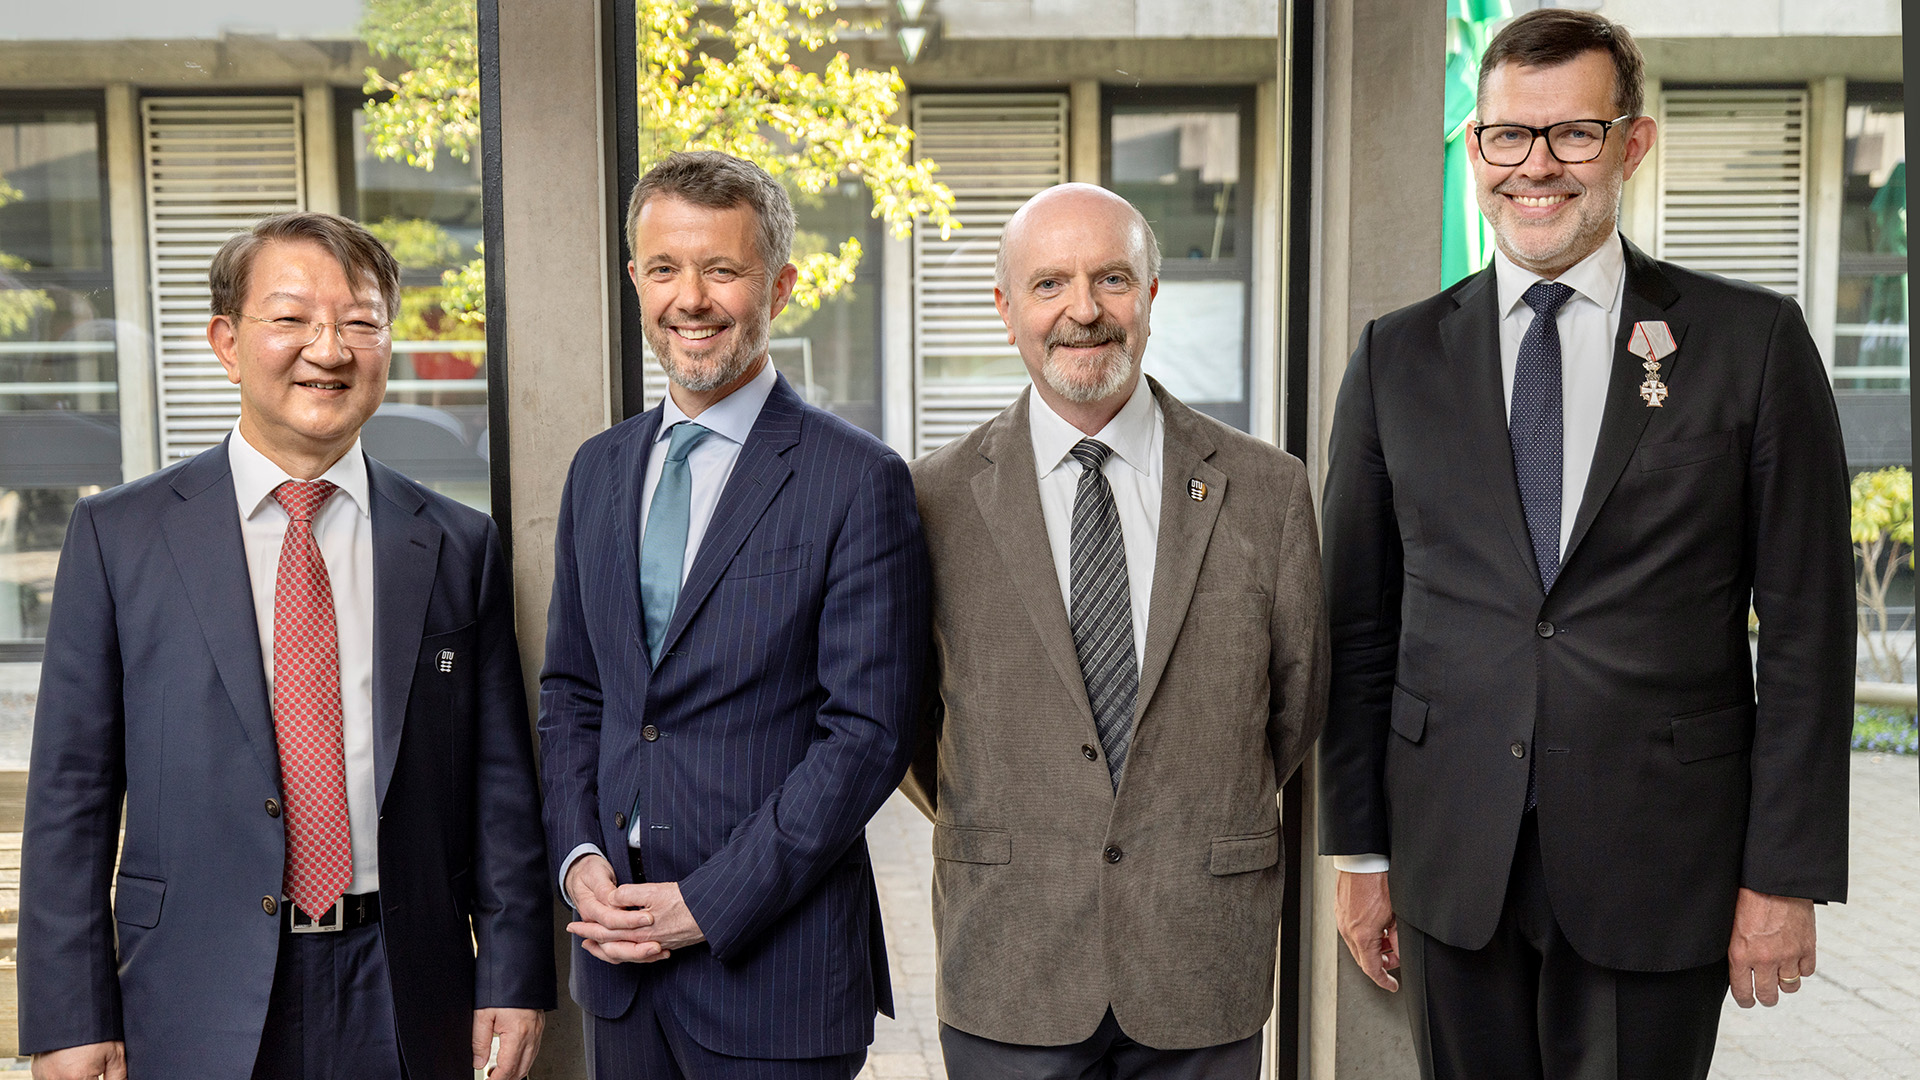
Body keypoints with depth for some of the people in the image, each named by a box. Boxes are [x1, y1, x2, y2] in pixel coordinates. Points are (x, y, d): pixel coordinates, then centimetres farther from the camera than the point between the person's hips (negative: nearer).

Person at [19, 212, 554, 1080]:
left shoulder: (459, 546, 3)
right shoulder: (119, 535, 0)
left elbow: (501, 782, 3)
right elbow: (71, 789, -1)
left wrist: (513, 976, -1)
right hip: (201, 1010, -1)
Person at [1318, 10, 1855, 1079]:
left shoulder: (1755, 342, -1)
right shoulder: (1397, 357, 5)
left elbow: (1808, 628, -1)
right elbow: (1359, 624, 6)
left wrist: (1785, 874, -5)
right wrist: (1360, 851, 5)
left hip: (1659, 870, -1)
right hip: (1451, 868, 2)